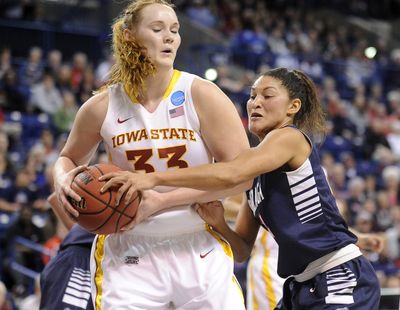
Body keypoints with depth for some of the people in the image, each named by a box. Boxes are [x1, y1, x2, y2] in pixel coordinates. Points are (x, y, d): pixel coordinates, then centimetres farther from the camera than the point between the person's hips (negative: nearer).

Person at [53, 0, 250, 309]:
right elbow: (69, 158, 17)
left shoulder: (201, 95, -9)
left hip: (199, 248, 0)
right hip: (129, 252, 1)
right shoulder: (102, 106, -2)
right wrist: (63, 180, -9)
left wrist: (161, 199, -20)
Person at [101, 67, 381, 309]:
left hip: (343, 281, -9)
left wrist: (153, 178, -28)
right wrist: (219, 225, -7)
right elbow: (242, 250, 14)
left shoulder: (290, 137, -10)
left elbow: (231, 173, -28)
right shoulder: (258, 177, 15)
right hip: (302, 287, 9)